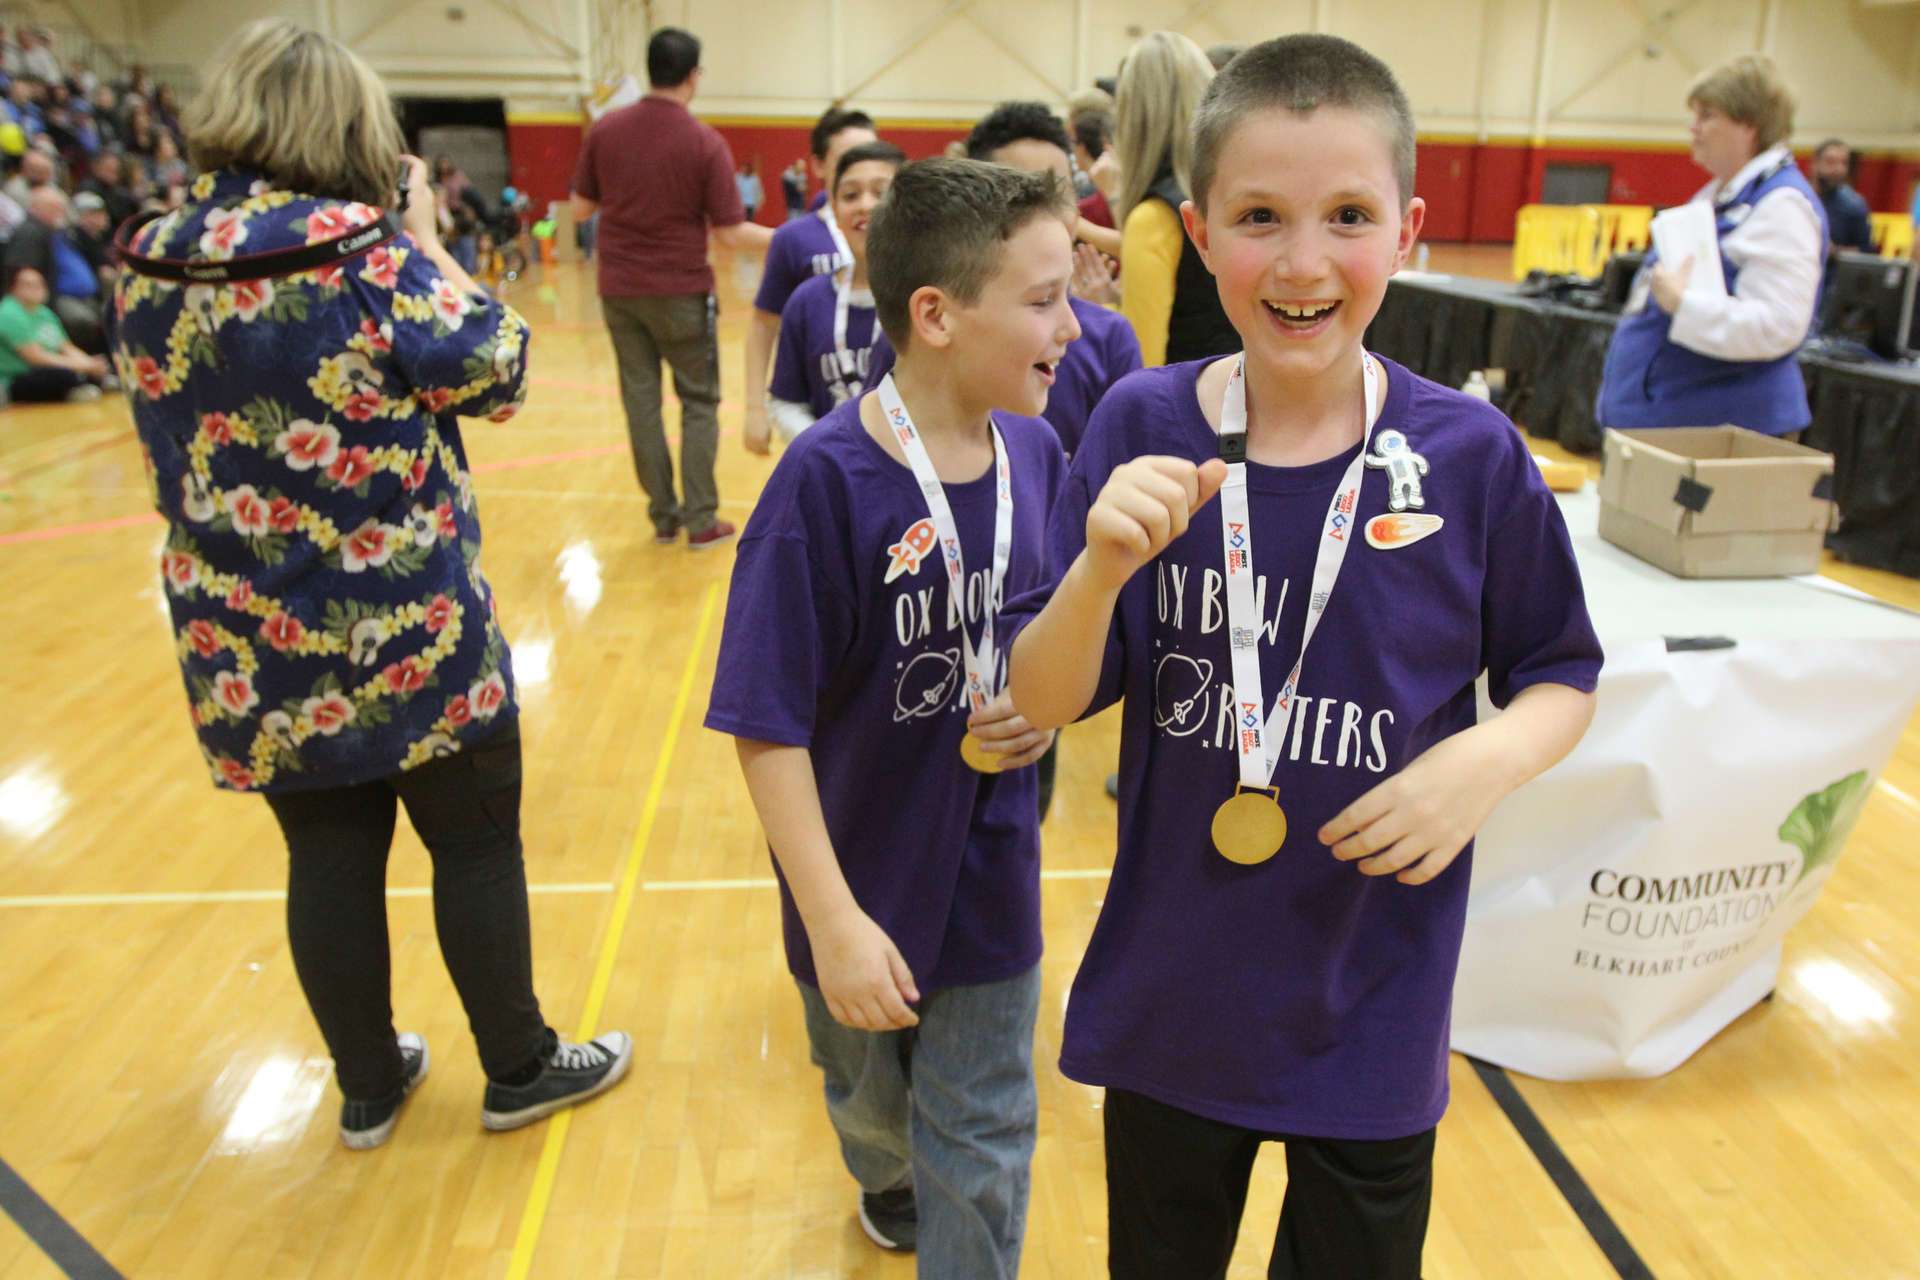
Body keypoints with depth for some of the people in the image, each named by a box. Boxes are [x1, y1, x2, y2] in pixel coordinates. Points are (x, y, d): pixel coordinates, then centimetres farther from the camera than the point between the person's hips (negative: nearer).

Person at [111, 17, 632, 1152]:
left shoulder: (149, 263, 2)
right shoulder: (364, 255, -17)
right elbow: (500, 375, -6)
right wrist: (425, 237, 3)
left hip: (252, 648, 6)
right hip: (410, 633, -5)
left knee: (329, 856, 17)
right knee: (477, 843, 12)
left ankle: (368, 1088, 34)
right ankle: (522, 1068, 29)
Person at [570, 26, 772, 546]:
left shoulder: (605, 130, -1)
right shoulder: (706, 142, -10)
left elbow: (580, 210, 7)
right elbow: (730, 233, -10)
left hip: (619, 290, 3)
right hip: (681, 291, -3)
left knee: (641, 400, 9)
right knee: (699, 403, 8)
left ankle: (664, 516, 14)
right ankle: (700, 520, 7)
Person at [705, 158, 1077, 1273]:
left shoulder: (1034, 450, -9)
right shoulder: (827, 479, -24)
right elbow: (768, 724, -21)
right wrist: (834, 921, -22)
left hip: (991, 876, 2)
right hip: (865, 879, -2)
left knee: (985, 1148, 13)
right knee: (872, 1095, 28)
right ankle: (889, 1186, 62)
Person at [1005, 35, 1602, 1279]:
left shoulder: (1472, 455, -13)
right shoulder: (1143, 430, -12)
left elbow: (1562, 677, 1)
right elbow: (1044, 705, -10)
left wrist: (1487, 761, -20)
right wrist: (1103, 568, -29)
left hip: (1376, 1014, 0)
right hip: (1169, 997, 1)